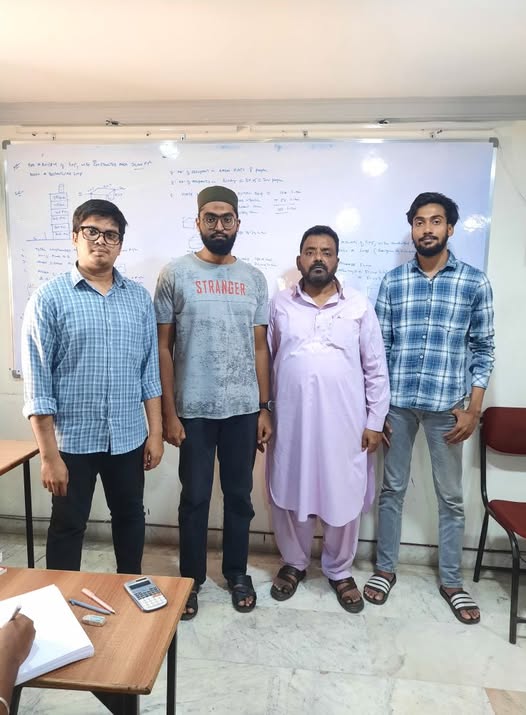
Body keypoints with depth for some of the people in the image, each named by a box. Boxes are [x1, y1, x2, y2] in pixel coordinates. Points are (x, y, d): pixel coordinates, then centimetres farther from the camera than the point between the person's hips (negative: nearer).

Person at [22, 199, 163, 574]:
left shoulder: (139, 297, 3)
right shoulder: (49, 298, -8)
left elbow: (150, 372, 5)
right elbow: (37, 385, -10)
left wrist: (155, 432, 3)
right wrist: (49, 455, -12)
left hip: (128, 438, 4)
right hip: (73, 440, -3)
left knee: (130, 516, 19)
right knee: (68, 526, 13)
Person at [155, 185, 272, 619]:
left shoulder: (254, 279, 5)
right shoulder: (176, 274, -3)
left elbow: (260, 348, 6)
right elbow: (164, 348, -3)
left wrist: (264, 408, 3)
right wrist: (169, 412, -7)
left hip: (243, 408, 3)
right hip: (194, 409, -2)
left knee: (239, 494, 15)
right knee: (195, 498, 11)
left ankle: (237, 573, 35)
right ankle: (191, 579, 31)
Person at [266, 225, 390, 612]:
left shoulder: (359, 306, 0)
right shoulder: (280, 305, 3)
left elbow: (376, 368, 2)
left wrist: (375, 421, -1)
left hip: (345, 421, 0)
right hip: (291, 419, 1)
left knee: (344, 497, 11)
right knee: (290, 494, 13)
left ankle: (340, 571, 34)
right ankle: (294, 563, 37)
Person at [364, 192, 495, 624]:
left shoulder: (475, 282, 0)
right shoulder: (393, 282, 2)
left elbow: (483, 349, 1)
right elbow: (379, 348, 2)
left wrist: (473, 409, -5)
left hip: (447, 405, 0)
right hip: (398, 402, 1)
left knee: (451, 496, 11)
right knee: (393, 489, 12)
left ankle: (452, 581, 30)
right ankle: (386, 569, 30)